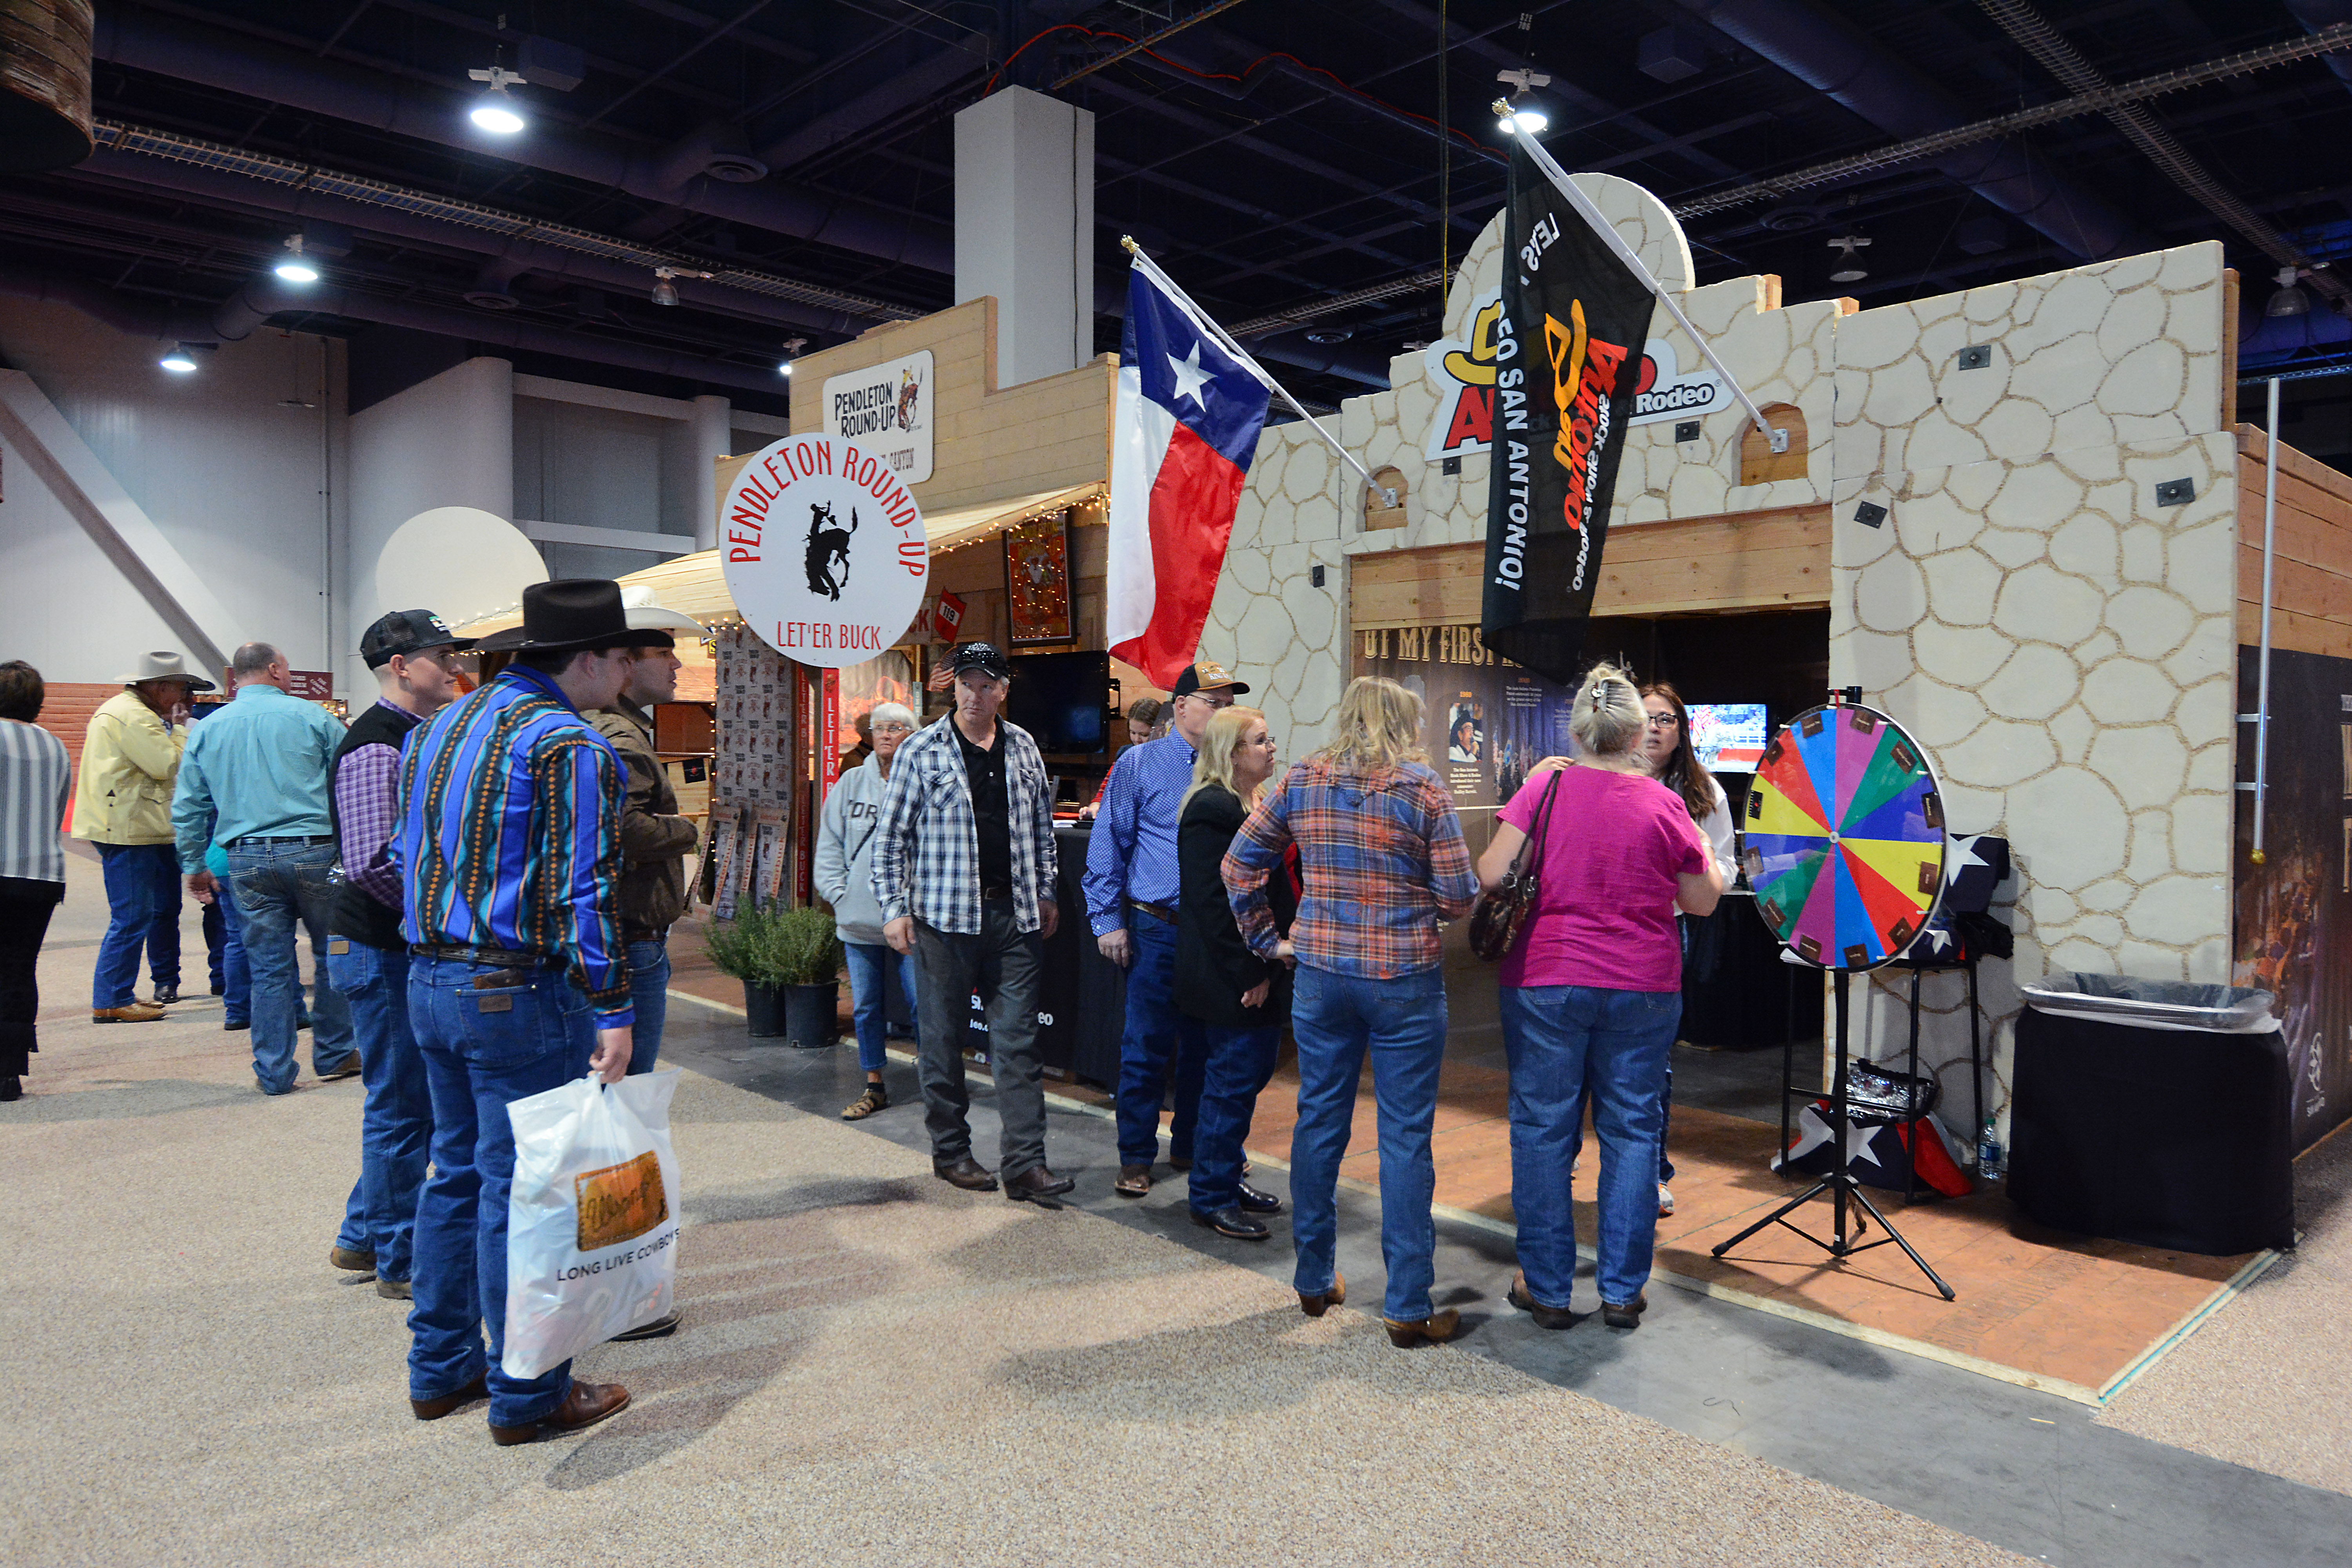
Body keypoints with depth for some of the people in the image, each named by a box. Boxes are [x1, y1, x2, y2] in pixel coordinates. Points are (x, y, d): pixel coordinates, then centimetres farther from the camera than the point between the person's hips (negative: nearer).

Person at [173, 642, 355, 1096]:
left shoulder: (207, 730, 9)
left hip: (246, 860, 3)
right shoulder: (312, 717, -1)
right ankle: (334, 1055, 19)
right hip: (313, 853, -3)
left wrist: (194, 864, 19)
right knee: (332, 955, 11)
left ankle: (274, 1071, 12)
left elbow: (187, 807, 11)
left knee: (269, 967, 8)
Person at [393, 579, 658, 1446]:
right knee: (521, 1188, 0)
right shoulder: (569, 745, -16)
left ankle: (442, 1368, 30)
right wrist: (612, 1012, -16)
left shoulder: (440, 726, 12)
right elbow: (582, 891, -20)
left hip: (431, 983, 9)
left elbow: (407, 855, 17)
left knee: (457, 1172, 19)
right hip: (521, 993, -9)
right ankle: (527, 1396, 12)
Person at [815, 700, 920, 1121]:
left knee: (923, 1002, -1)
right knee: (866, 1007, 11)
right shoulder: (850, 783, 9)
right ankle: (875, 1087, 24)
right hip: (858, 920, 4)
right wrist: (838, 893, 1)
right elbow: (830, 845, 12)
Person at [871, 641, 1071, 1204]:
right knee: (942, 1039, 6)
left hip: (1015, 917, 3)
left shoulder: (1023, 748, 10)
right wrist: (894, 908, -6)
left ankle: (1026, 1165, 4)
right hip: (944, 917, -3)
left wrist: (1046, 893, 15)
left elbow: (1042, 828, 19)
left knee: (1018, 1042, 2)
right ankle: (950, 1152, 22)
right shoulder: (921, 751, -2)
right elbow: (890, 837, -1)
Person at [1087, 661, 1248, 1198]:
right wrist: (1108, 920, -6)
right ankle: (1136, 1158, 13)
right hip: (1158, 930, -4)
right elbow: (1108, 845, 0)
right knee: (1147, 1047, 0)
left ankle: (1191, 1145, 28)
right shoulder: (1139, 764, 0)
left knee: (1205, 1044, 12)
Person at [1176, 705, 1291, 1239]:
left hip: (1259, 972, 10)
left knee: (1249, 1074, 16)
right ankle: (1211, 1199, 12)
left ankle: (1225, 1180, 29)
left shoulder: (1252, 804, 15)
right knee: (1232, 1081, -1)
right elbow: (1212, 903, -22)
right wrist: (1249, 972, -21)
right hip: (1232, 980, -10)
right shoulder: (1212, 810, -18)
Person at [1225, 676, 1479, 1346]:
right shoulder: (1423, 789, -8)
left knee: (1319, 1121, 15)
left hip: (1320, 974, 4)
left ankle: (1315, 1280, 28)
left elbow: (1240, 864, 6)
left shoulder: (1301, 782, 3)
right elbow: (1458, 895, -7)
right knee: (1405, 1138, 4)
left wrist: (1268, 939, 12)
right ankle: (1408, 1308, 10)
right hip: (1405, 981, -3)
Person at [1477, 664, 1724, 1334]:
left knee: (1543, 1130, 7)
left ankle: (1546, 1289, 15)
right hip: (1643, 986, 1)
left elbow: (1491, 875, -10)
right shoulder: (1661, 803, -2)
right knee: (1631, 1131, 10)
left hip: (1546, 981, -1)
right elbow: (1702, 901, 6)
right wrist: (1709, 861, 26)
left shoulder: (1545, 787, -5)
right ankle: (1623, 1290, 17)